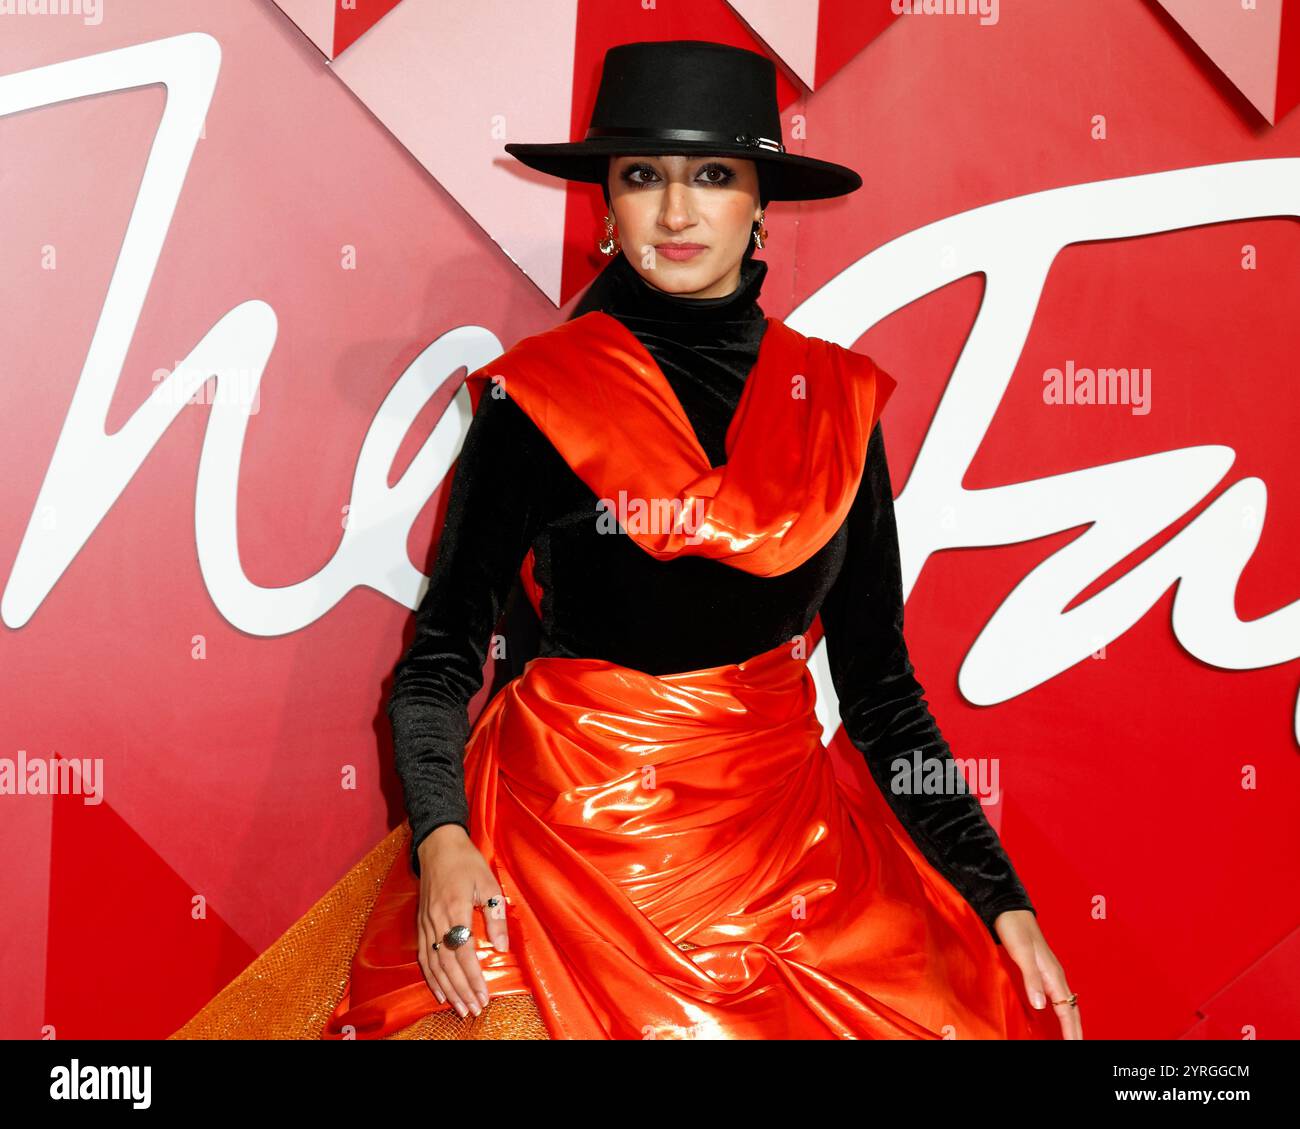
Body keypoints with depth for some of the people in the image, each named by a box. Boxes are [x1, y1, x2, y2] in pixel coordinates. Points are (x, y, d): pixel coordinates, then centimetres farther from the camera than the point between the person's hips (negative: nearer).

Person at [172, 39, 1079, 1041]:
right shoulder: (537, 396, -5)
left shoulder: (836, 400, 4)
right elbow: (441, 658, -4)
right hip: (573, 836, -3)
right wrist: (441, 841, -22)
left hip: (790, 842, 3)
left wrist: (999, 896, 2)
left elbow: (877, 676, 7)